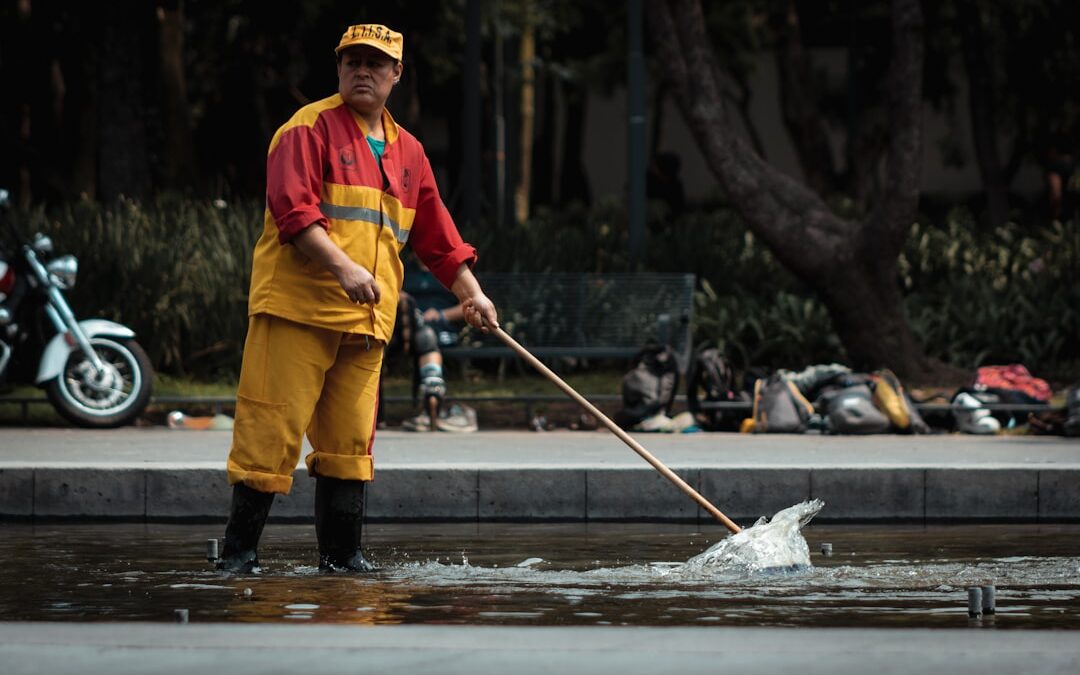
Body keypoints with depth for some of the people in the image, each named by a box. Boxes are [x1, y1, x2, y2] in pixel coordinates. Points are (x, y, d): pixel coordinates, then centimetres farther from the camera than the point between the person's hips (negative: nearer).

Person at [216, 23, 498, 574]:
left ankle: (341, 554, 12)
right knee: (271, 431, -8)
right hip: (296, 308, -6)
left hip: (366, 319, 6)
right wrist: (343, 267, -25)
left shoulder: (407, 152, 20)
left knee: (350, 440, 6)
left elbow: (437, 235, 25)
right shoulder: (309, 129, -2)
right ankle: (238, 552, -3)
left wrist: (470, 293, 15)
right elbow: (292, 210, -15)